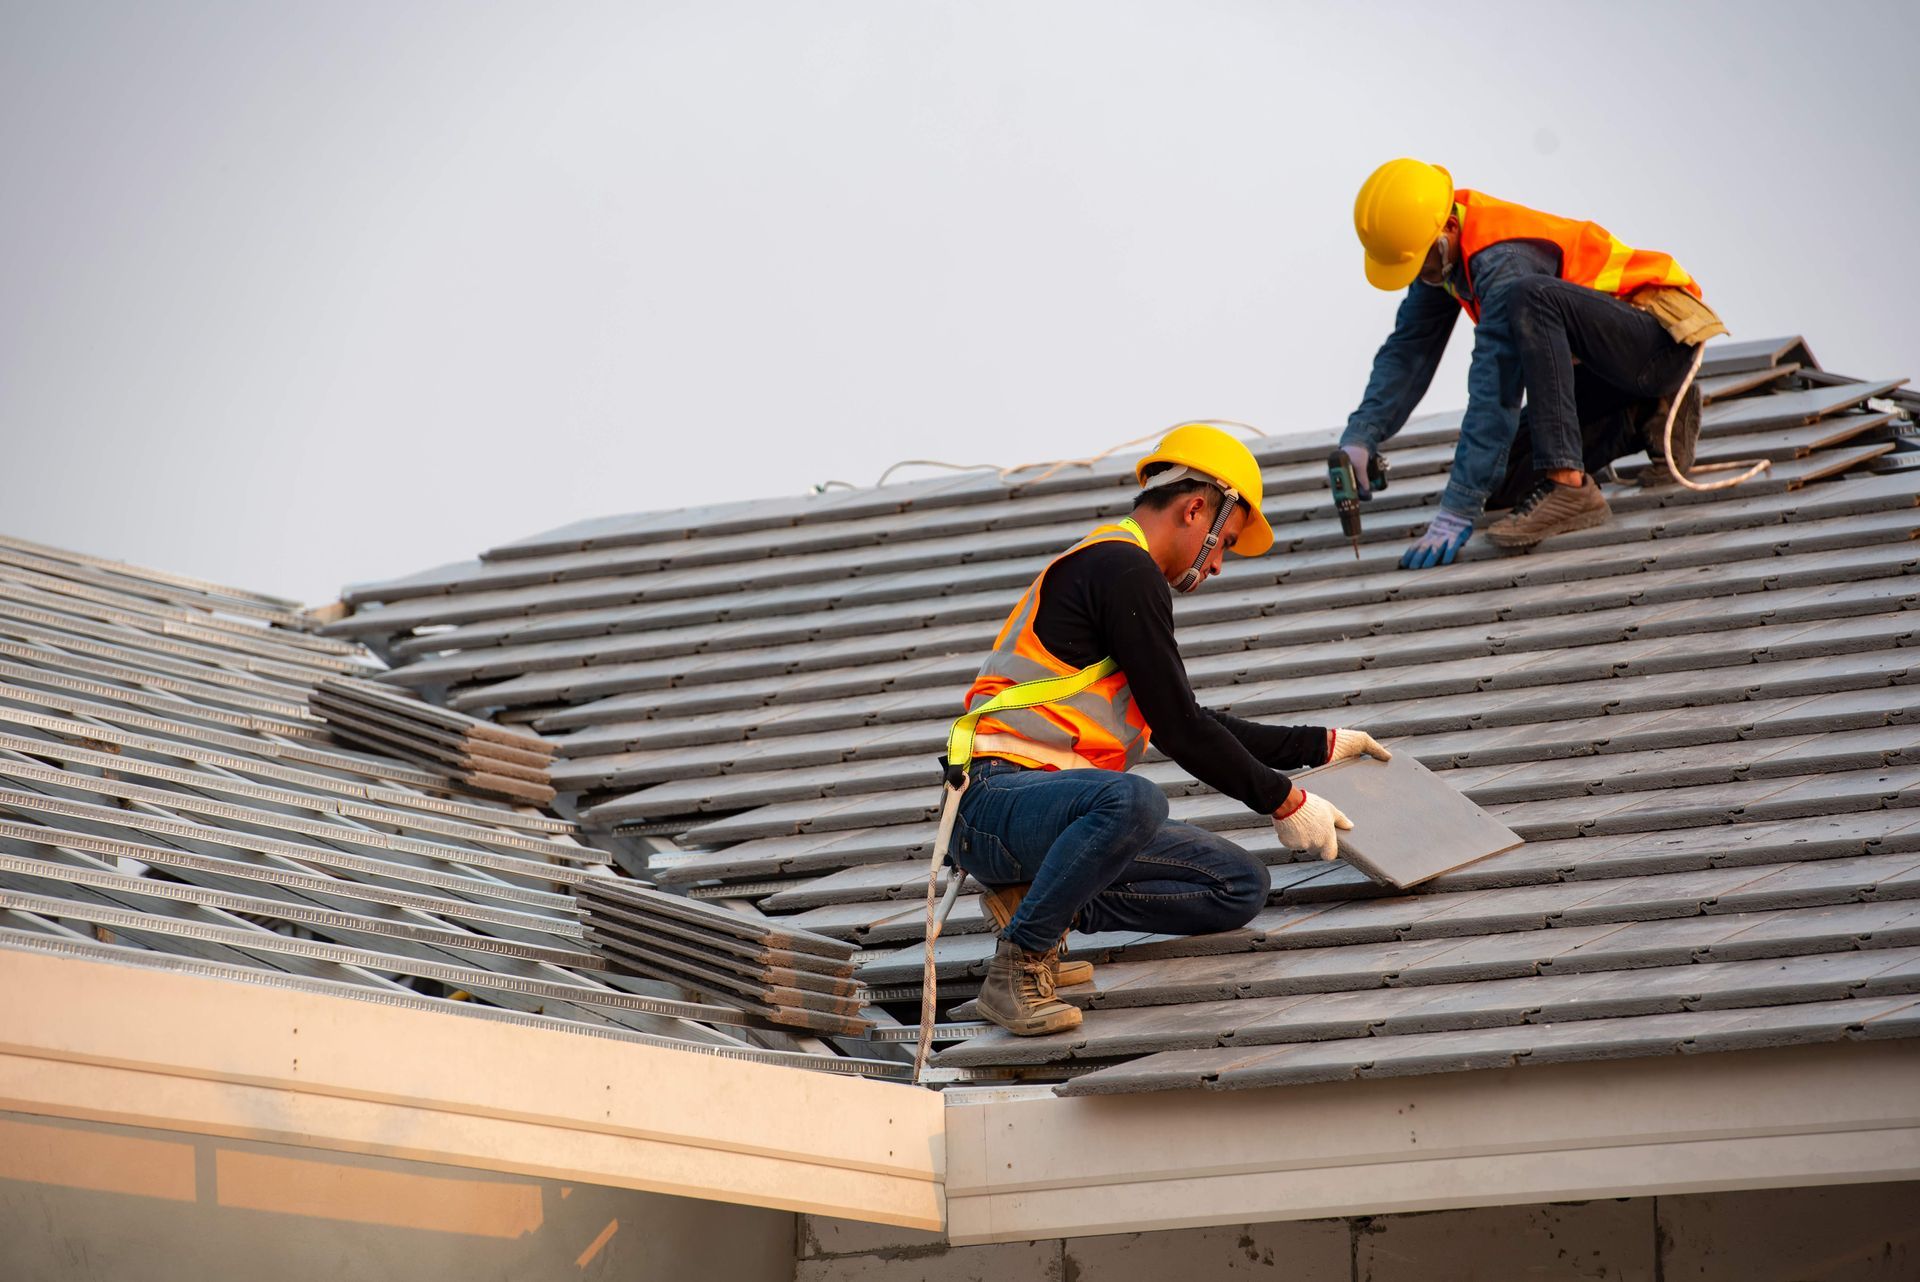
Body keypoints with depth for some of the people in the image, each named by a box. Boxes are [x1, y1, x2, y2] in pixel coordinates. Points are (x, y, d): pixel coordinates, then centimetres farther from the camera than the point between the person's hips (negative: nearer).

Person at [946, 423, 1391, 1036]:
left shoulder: (1117, 568, 24)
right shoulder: (1123, 568, -9)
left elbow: (1191, 726, 33)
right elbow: (1179, 730, -11)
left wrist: (1318, 745, 37)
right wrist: (1283, 801, -2)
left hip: (1054, 809, 10)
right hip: (997, 797, -10)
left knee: (1242, 885, 1)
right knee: (1131, 799, -41)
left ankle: (1038, 902, 1)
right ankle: (1017, 966, -24)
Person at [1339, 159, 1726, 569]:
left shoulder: (1501, 259, -28)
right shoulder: (1440, 252, 0)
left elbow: (1495, 389, -32)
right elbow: (1408, 351, 4)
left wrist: (1457, 511, -34)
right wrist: (1359, 439, -11)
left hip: (1660, 336, -10)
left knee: (1527, 299, -37)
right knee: (1503, 483, -2)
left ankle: (1567, 485, -37)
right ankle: (1647, 421, 13)